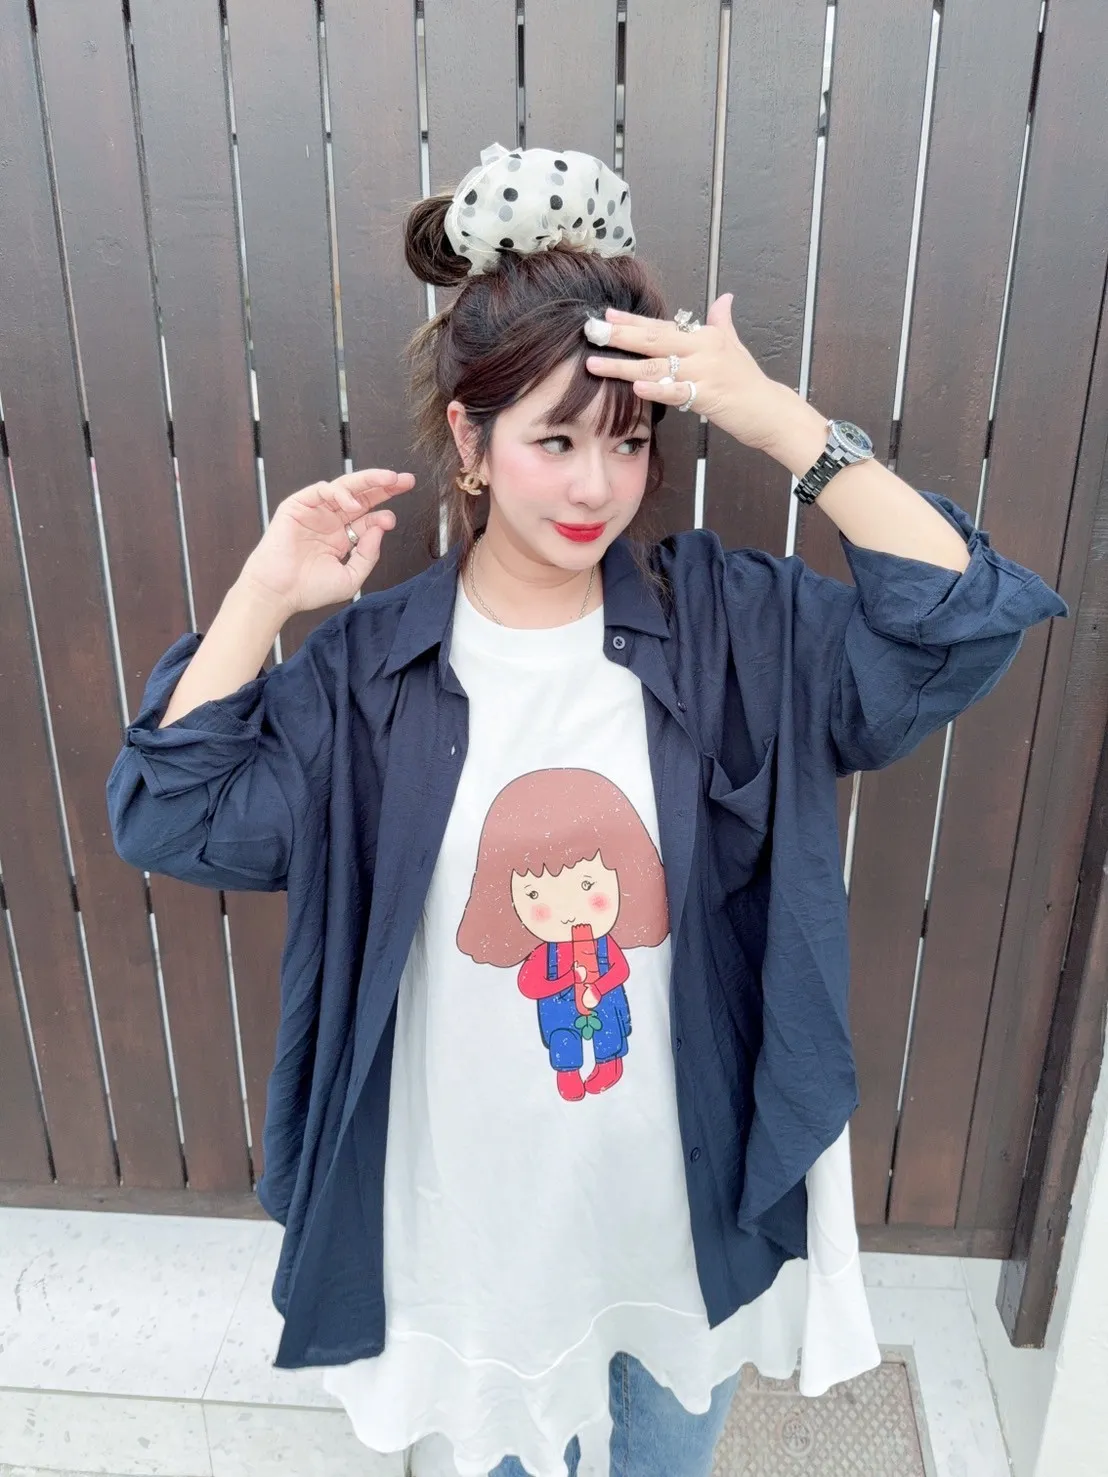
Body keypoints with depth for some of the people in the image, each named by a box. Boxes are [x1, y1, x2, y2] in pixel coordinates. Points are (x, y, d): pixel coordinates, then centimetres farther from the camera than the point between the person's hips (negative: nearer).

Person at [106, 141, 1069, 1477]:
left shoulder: (729, 621, -14)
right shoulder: (372, 663, -14)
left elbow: (962, 627, -23)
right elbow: (171, 817, -16)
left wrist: (788, 426, -29)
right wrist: (260, 596, -23)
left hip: (683, 1177, 1)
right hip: (473, 1193, 0)